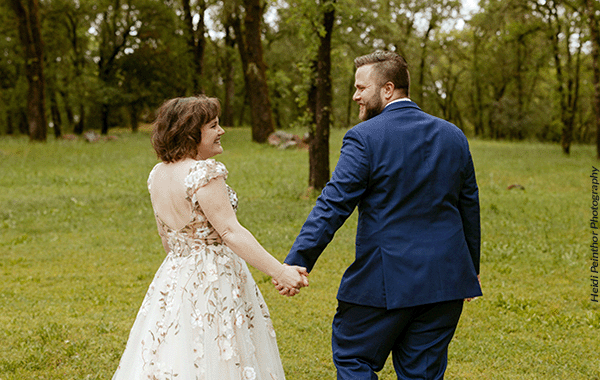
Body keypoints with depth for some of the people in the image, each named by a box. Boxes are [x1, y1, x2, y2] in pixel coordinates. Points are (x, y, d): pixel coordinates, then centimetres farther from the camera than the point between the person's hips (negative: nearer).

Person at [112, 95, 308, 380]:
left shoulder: (157, 174, 8)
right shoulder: (204, 172, -18)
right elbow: (230, 232, -23)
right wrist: (280, 272, -24)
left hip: (172, 281, 8)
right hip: (213, 282, -8)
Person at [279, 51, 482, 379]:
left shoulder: (365, 138, -10)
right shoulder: (454, 136, 8)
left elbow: (333, 206, -17)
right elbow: (470, 207, 15)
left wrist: (296, 261, -18)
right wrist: (472, 268, 25)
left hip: (386, 279, -5)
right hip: (446, 279, 6)